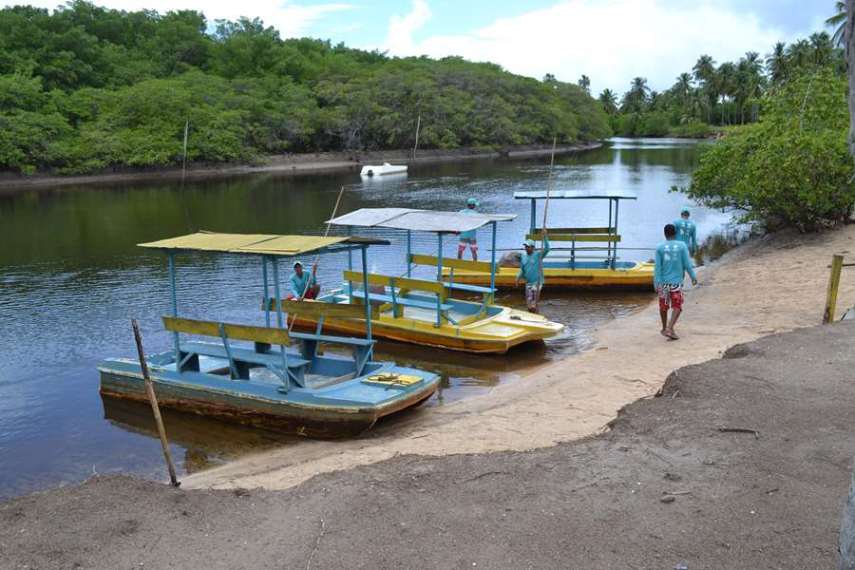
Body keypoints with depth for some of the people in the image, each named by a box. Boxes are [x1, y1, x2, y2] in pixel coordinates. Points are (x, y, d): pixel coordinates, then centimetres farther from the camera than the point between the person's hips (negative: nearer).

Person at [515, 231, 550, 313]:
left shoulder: (538, 255, -7)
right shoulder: (523, 257, 9)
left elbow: (547, 249, -23)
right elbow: (521, 270, 17)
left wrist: (545, 236, -30)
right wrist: (518, 278, -1)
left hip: (537, 282, -6)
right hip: (528, 283, 6)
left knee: (533, 306, -9)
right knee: (529, 305, 9)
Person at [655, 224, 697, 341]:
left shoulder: (659, 247, -3)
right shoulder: (682, 246, -4)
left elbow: (657, 267, -7)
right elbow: (687, 264, -5)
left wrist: (657, 284, -7)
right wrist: (693, 277, 8)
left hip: (663, 282, 1)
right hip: (677, 282, -1)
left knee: (663, 306, 17)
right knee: (677, 307, 4)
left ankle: (664, 328, 30)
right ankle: (670, 328, -15)